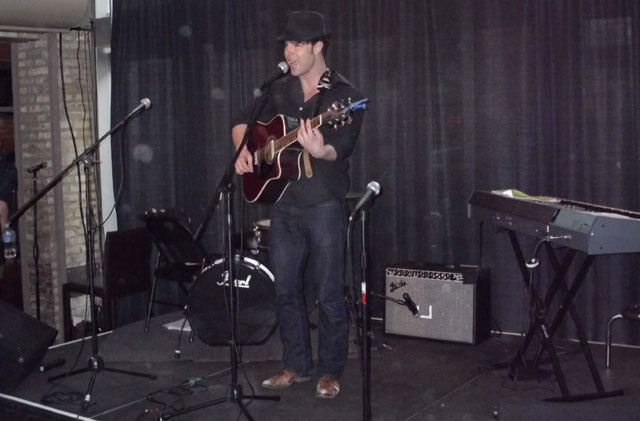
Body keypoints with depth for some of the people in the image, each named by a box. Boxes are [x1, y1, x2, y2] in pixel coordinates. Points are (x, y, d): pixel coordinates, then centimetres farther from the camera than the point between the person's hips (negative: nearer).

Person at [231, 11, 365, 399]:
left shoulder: (344, 94, -8)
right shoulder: (280, 90, 10)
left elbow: (341, 149, -20)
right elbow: (243, 121, 21)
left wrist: (319, 150, -41)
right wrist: (243, 150, 1)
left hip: (325, 206, -6)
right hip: (284, 204, 6)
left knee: (329, 294, 1)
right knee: (286, 290, 11)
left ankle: (331, 372, 16)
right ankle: (297, 365, 25)